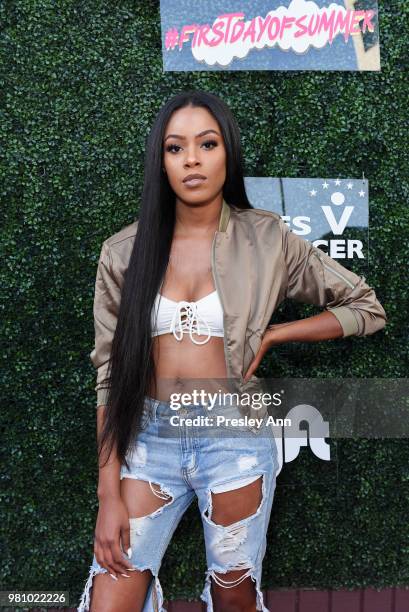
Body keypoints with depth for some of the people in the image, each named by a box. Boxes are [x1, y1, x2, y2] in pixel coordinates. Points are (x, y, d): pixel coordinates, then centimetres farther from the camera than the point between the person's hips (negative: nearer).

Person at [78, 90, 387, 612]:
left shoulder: (266, 240, -3)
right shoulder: (125, 251, -1)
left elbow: (367, 309, 5)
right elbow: (110, 372, 0)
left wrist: (270, 335, -6)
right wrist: (109, 494, -3)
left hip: (233, 440, -1)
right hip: (149, 440, 1)